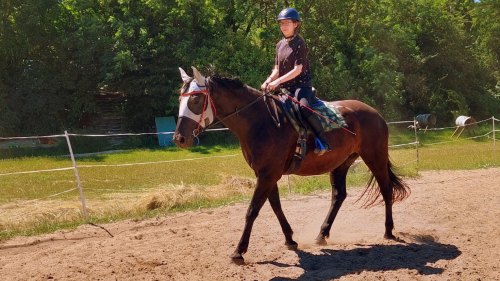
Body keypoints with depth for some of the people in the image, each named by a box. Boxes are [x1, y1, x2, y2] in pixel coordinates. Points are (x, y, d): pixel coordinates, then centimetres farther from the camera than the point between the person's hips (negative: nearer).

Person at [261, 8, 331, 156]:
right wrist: (268, 81, -5)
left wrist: (278, 81, -24)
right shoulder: (280, 45, 14)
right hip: (285, 88, 9)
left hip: (301, 85, -9)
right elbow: (277, 69, 15)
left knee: (304, 106, -36)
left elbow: (298, 70, -16)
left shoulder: (300, 44, -8)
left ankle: (323, 141, -30)